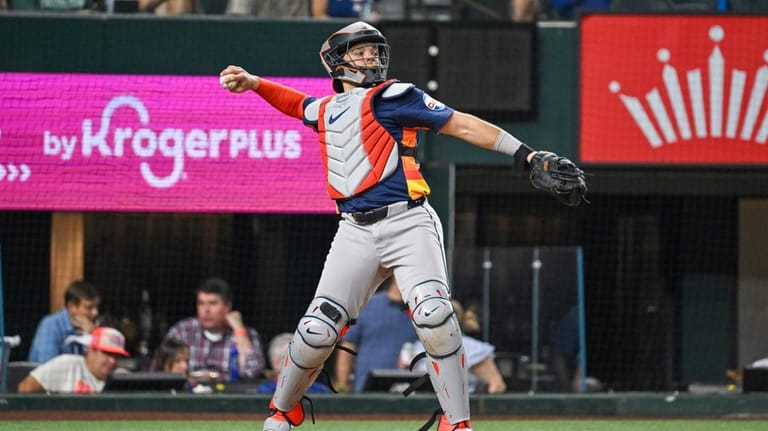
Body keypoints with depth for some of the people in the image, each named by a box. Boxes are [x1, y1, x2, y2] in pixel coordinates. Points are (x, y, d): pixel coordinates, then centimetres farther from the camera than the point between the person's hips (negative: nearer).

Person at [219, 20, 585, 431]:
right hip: (356, 233, 4)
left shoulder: (390, 97, 2)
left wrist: (526, 155, -11)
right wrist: (251, 83, 24)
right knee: (317, 331, -4)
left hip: (408, 225, -4)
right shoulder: (325, 109, 18)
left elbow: (460, 124, -4)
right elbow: (296, 102, 42)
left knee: (433, 316, -25)